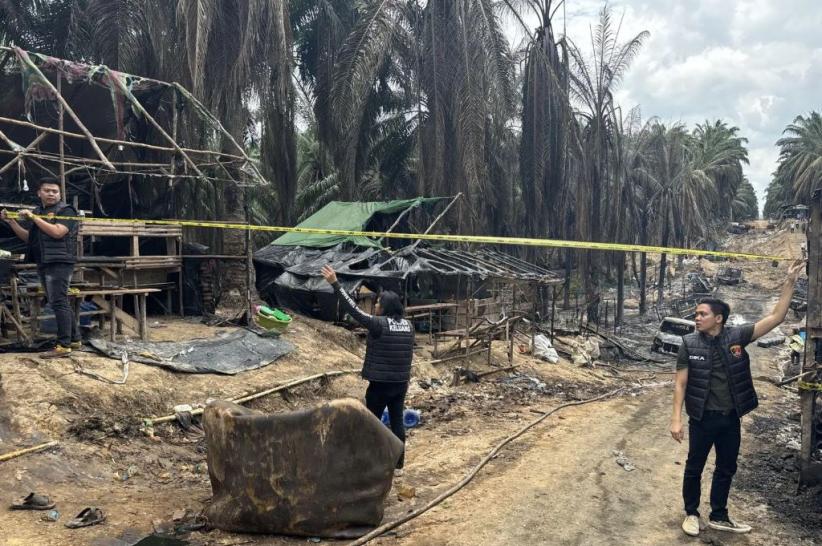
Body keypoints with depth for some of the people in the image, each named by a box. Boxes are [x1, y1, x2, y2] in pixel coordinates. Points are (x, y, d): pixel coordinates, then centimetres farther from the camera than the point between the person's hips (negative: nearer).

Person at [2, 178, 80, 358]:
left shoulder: (66, 210, -6)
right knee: (59, 303, 13)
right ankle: (74, 339, 21)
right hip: (44, 264, 9)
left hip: (59, 262, -9)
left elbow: (57, 232, -20)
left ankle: (64, 346, -11)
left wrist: (33, 217, -16)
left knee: (59, 303, -11)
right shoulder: (37, 212, 18)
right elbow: (28, 237, 21)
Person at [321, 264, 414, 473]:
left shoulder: (379, 324, -17)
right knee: (397, 421, 12)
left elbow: (353, 309, -19)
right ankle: (398, 464, 18)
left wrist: (335, 284, -19)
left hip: (380, 383, -6)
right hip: (401, 383, 6)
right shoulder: (408, 325, 4)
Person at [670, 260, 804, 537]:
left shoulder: (737, 336, -7)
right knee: (694, 468, 11)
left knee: (726, 470, 16)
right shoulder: (689, 343, -10)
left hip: (730, 418, 3)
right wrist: (676, 418, -12)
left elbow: (776, 317, -9)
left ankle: (718, 517, 35)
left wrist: (790, 282, -15)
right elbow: (680, 383, -8)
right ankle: (691, 514, 30)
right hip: (702, 418, -2)